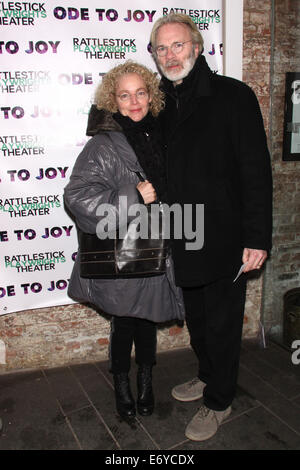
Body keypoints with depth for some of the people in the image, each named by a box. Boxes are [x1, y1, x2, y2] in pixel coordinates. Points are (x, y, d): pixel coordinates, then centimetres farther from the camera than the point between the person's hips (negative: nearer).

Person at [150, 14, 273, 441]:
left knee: (222, 323, 8)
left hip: (225, 238, -6)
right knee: (196, 318, 20)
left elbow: (256, 170, -13)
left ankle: (218, 402, 29)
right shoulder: (163, 106, 9)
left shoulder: (233, 96, -8)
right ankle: (207, 376, 44)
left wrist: (257, 237, -17)